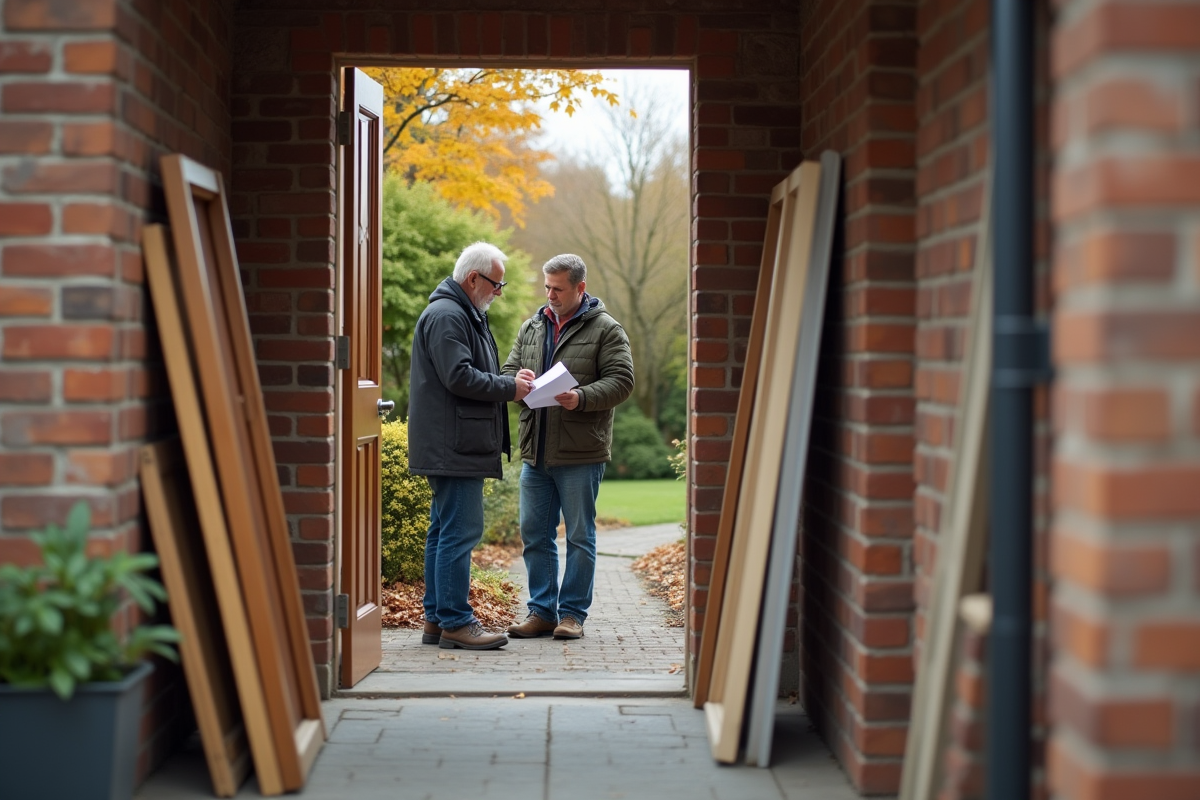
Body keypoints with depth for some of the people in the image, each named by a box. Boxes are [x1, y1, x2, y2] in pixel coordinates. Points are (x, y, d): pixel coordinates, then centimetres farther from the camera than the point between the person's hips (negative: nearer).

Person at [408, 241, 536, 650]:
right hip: (453, 446, -11)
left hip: (455, 446, 11)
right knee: (460, 531, -11)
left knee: (445, 531, 12)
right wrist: (510, 387, -12)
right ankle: (455, 621, -8)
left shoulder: (466, 315, 22)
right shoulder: (446, 316, -13)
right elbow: (459, 377, -22)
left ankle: (436, 618, 17)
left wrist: (510, 380, 10)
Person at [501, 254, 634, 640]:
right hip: (535, 452, 5)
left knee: (580, 536, 3)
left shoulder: (605, 329, -2)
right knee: (535, 534, 9)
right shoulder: (532, 327, 14)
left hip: (580, 453, -5)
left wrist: (582, 398, -25)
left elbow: (621, 380, -10)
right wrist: (516, 381, -6)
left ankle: (572, 612, 12)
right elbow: (509, 369, 18)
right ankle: (541, 611, 18)